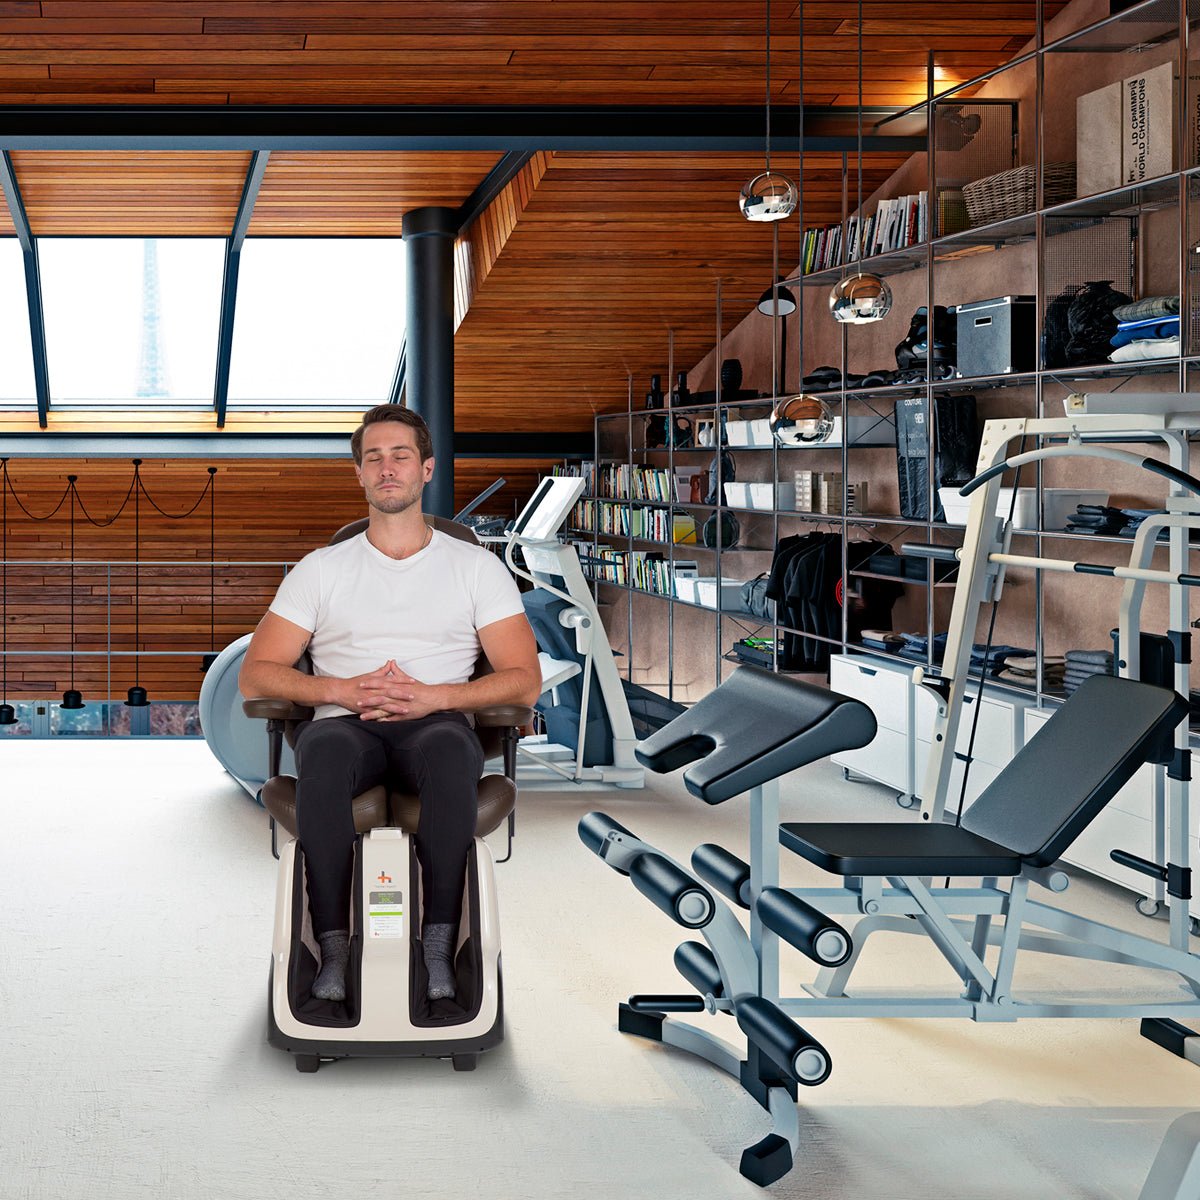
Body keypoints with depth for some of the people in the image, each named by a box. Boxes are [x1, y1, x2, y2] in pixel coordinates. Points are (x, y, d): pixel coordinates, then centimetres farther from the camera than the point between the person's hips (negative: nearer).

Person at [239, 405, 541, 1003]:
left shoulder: (476, 567, 14)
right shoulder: (321, 569, 16)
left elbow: (524, 680, 5)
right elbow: (255, 674, 9)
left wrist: (433, 696, -12)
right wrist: (344, 691, -9)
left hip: (436, 724, -1)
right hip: (347, 726, 1)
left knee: (449, 746, -39)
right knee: (327, 748, -38)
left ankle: (439, 948, -39)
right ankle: (334, 948, -36)